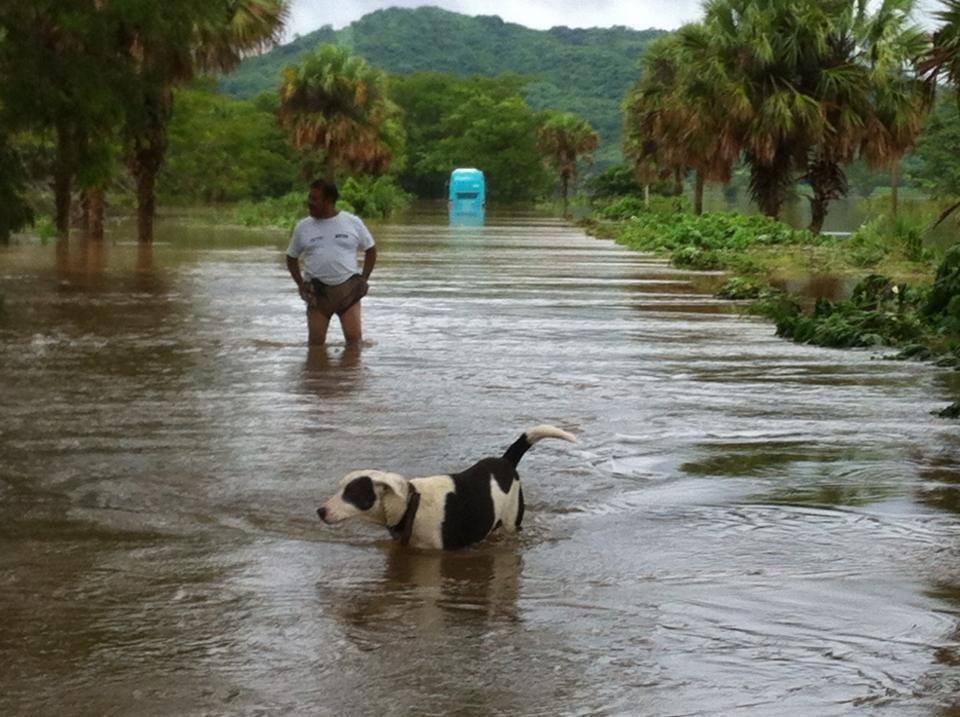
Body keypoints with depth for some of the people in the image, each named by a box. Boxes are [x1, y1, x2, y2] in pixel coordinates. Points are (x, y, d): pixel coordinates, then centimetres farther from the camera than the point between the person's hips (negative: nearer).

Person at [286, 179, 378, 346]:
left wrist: (364, 279, 5)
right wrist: (301, 284, 3)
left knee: (354, 338, -9)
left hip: (348, 288, -1)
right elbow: (291, 258, 17)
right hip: (317, 291, 1)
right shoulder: (303, 227, 7)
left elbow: (371, 250, 15)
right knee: (316, 342, -2)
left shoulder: (353, 222, 4)